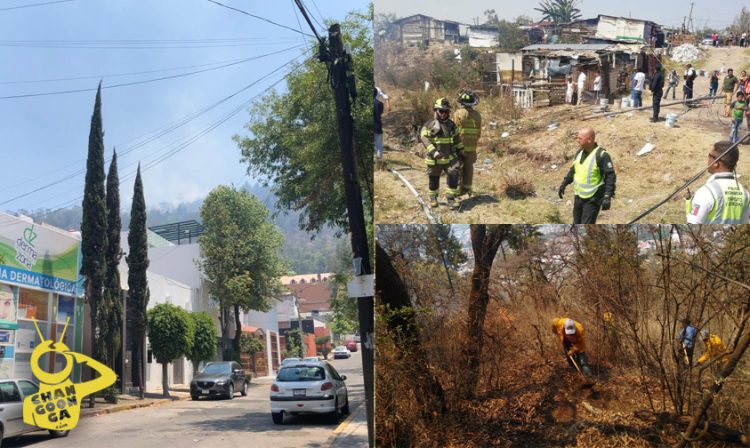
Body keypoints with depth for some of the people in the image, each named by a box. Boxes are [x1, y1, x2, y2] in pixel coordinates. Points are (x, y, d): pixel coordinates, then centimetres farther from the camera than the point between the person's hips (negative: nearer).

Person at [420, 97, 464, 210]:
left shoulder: (451, 124, 8)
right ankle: (433, 198, 32)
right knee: (434, 180, 9)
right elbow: (425, 139, -17)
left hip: (450, 158, 3)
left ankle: (451, 199, -6)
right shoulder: (429, 125, -7)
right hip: (435, 159, -3)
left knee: (453, 176, -14)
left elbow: (457, 138, 19)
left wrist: (460, 151, 17)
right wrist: (433, 151, -27)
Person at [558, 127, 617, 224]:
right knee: (577, 224, 17)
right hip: (579, 197, 8)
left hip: (593, 199, -8)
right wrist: (564, 184, 16)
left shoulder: (601, 155, -19)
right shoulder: (580, 153, 5)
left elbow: (611, 176, -20)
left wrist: (607, 196, -26)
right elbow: (573, 170, 20)